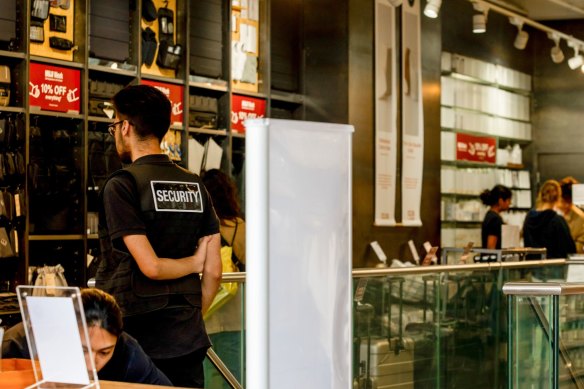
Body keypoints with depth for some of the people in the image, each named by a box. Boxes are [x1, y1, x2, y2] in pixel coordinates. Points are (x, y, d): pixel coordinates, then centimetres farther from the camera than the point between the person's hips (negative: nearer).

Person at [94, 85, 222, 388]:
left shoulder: (122, 185, -9)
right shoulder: (195, 186, 7)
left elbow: (150, 266, -15)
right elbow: (214, 272, 6)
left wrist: (194, 262, 3)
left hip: (137, 339, -5)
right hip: (189, 342, 5)